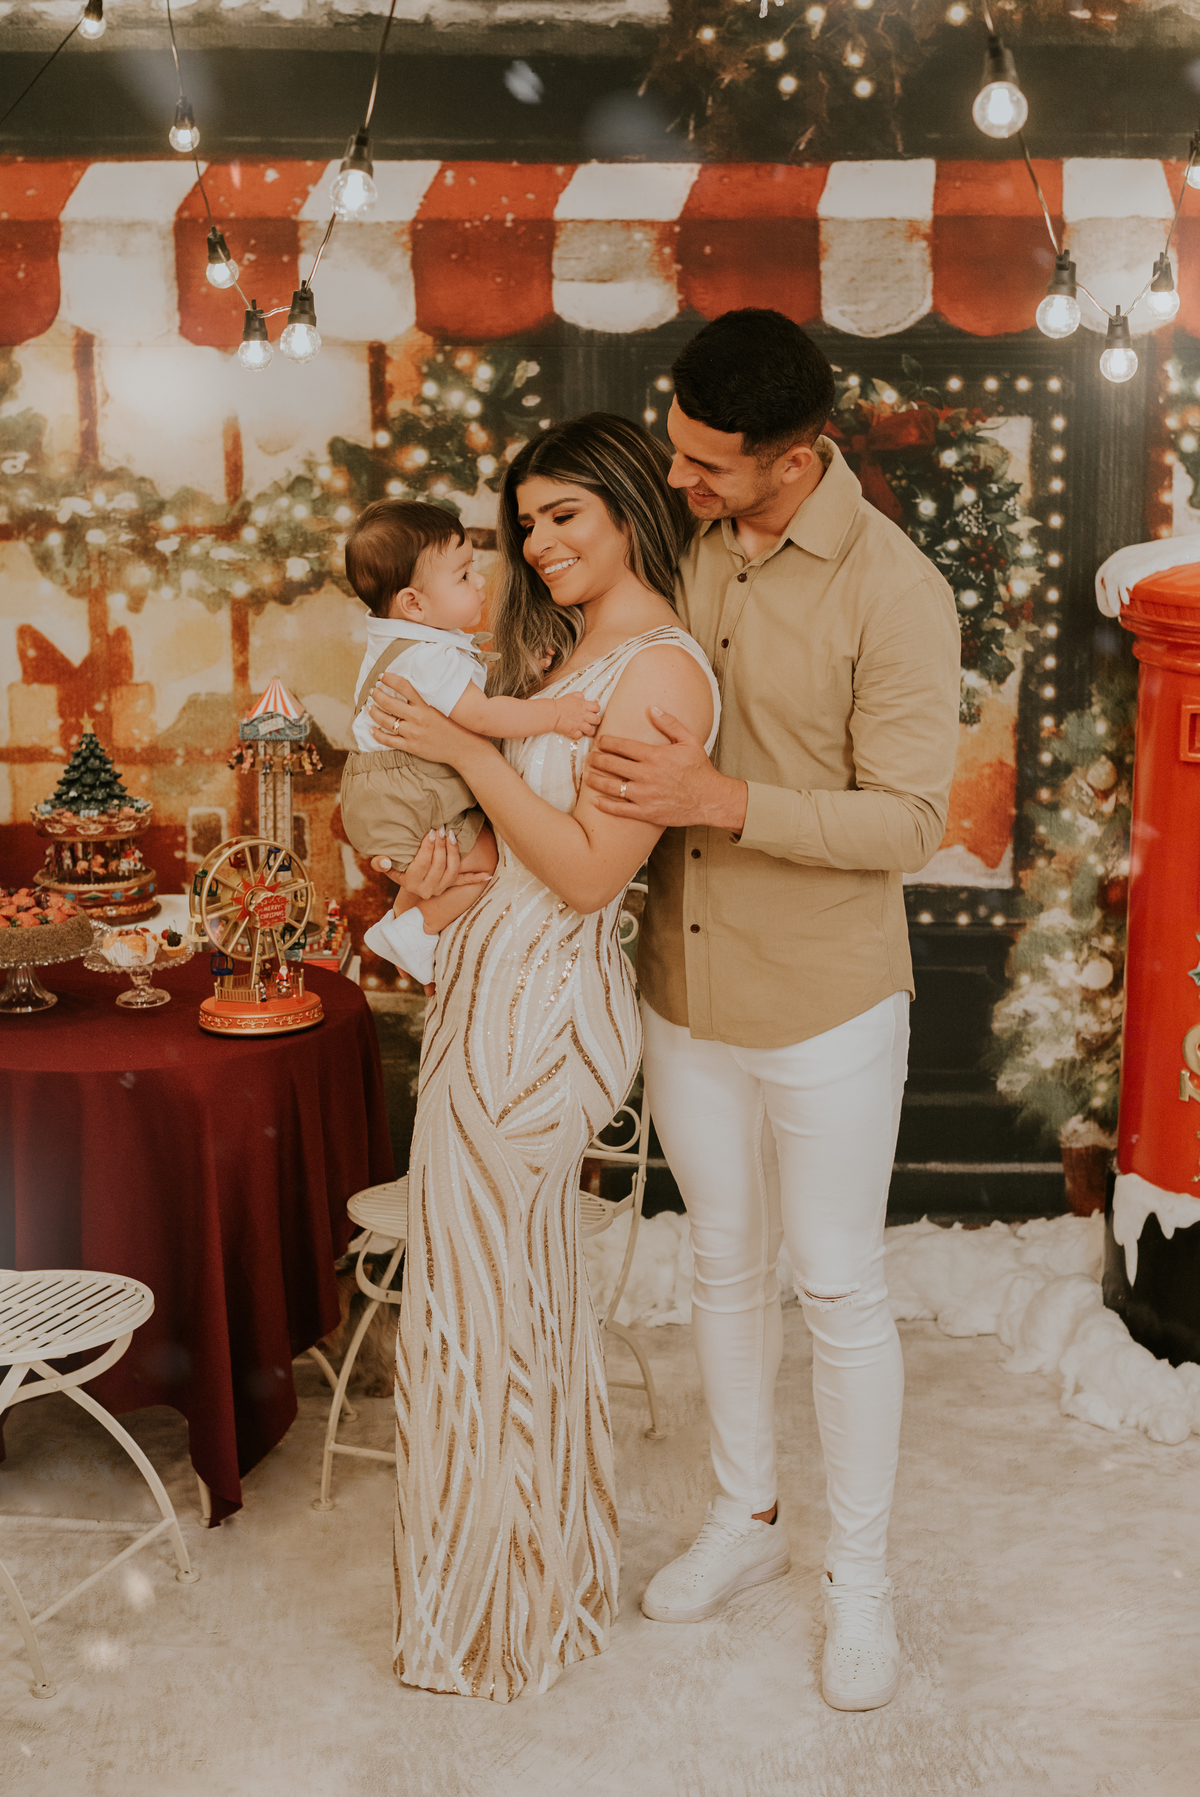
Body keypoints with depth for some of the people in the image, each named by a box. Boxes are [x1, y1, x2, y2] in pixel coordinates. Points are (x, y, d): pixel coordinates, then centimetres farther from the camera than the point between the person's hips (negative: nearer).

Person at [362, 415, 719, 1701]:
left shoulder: (659, 669, -16)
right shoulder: (575, 648, 13)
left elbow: (591, 871, -20)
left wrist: (464, 749, -19)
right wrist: (450, 840, -3)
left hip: (538, 1012, -10)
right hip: (500, 989, 10)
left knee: (484, 1304, 4)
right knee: (529, 1286, 20)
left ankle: (496, 1607, 24)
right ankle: (551, 1561, 39)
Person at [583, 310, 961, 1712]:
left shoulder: (894, 593, -18)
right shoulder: (676, 544, -2)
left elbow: (907, 821, -18)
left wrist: (723, 802, -30)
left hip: (825, 1011, -5)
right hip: (684, 991, 5)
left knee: (838, 1291, 9)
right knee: (724, 1265, 20)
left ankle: (860, 1578, 30)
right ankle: (747, 1517, 41)